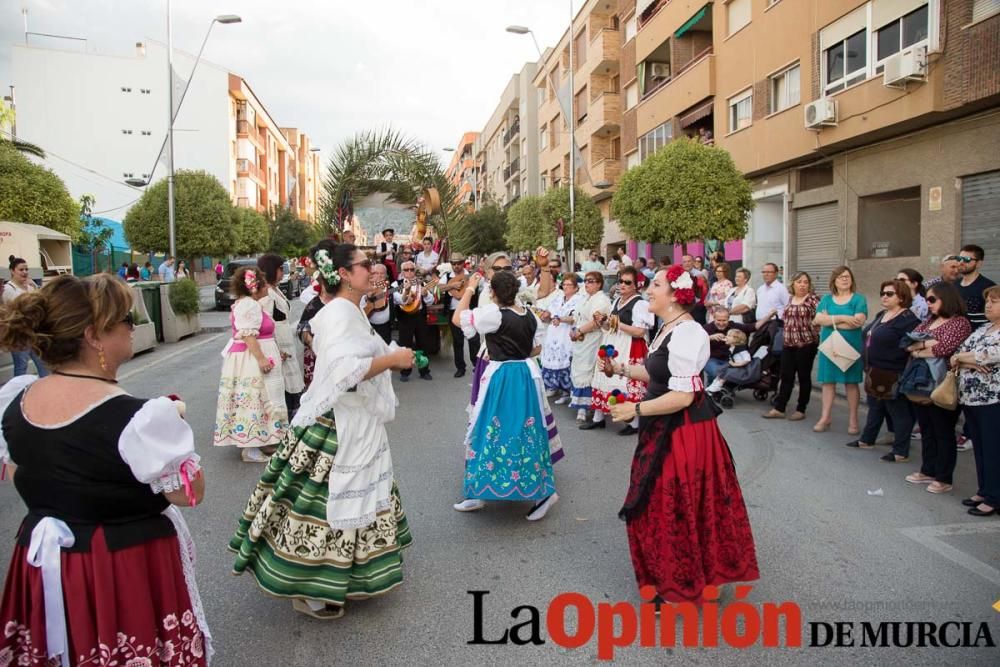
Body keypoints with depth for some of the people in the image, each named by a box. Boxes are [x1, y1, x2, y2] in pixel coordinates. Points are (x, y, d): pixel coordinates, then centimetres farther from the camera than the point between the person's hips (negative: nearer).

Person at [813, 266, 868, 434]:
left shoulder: (858, 299, 1)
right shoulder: (826, 299, 9)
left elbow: (859, 321, -15)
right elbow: (818, 319, -7)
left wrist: (830, 321, -11)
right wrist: (842, 318, -17)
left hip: (851, 346, -2)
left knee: (851, 382, 3)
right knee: (828, 381, 4)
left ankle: (853, 420, 11)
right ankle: (826, 417, 11)